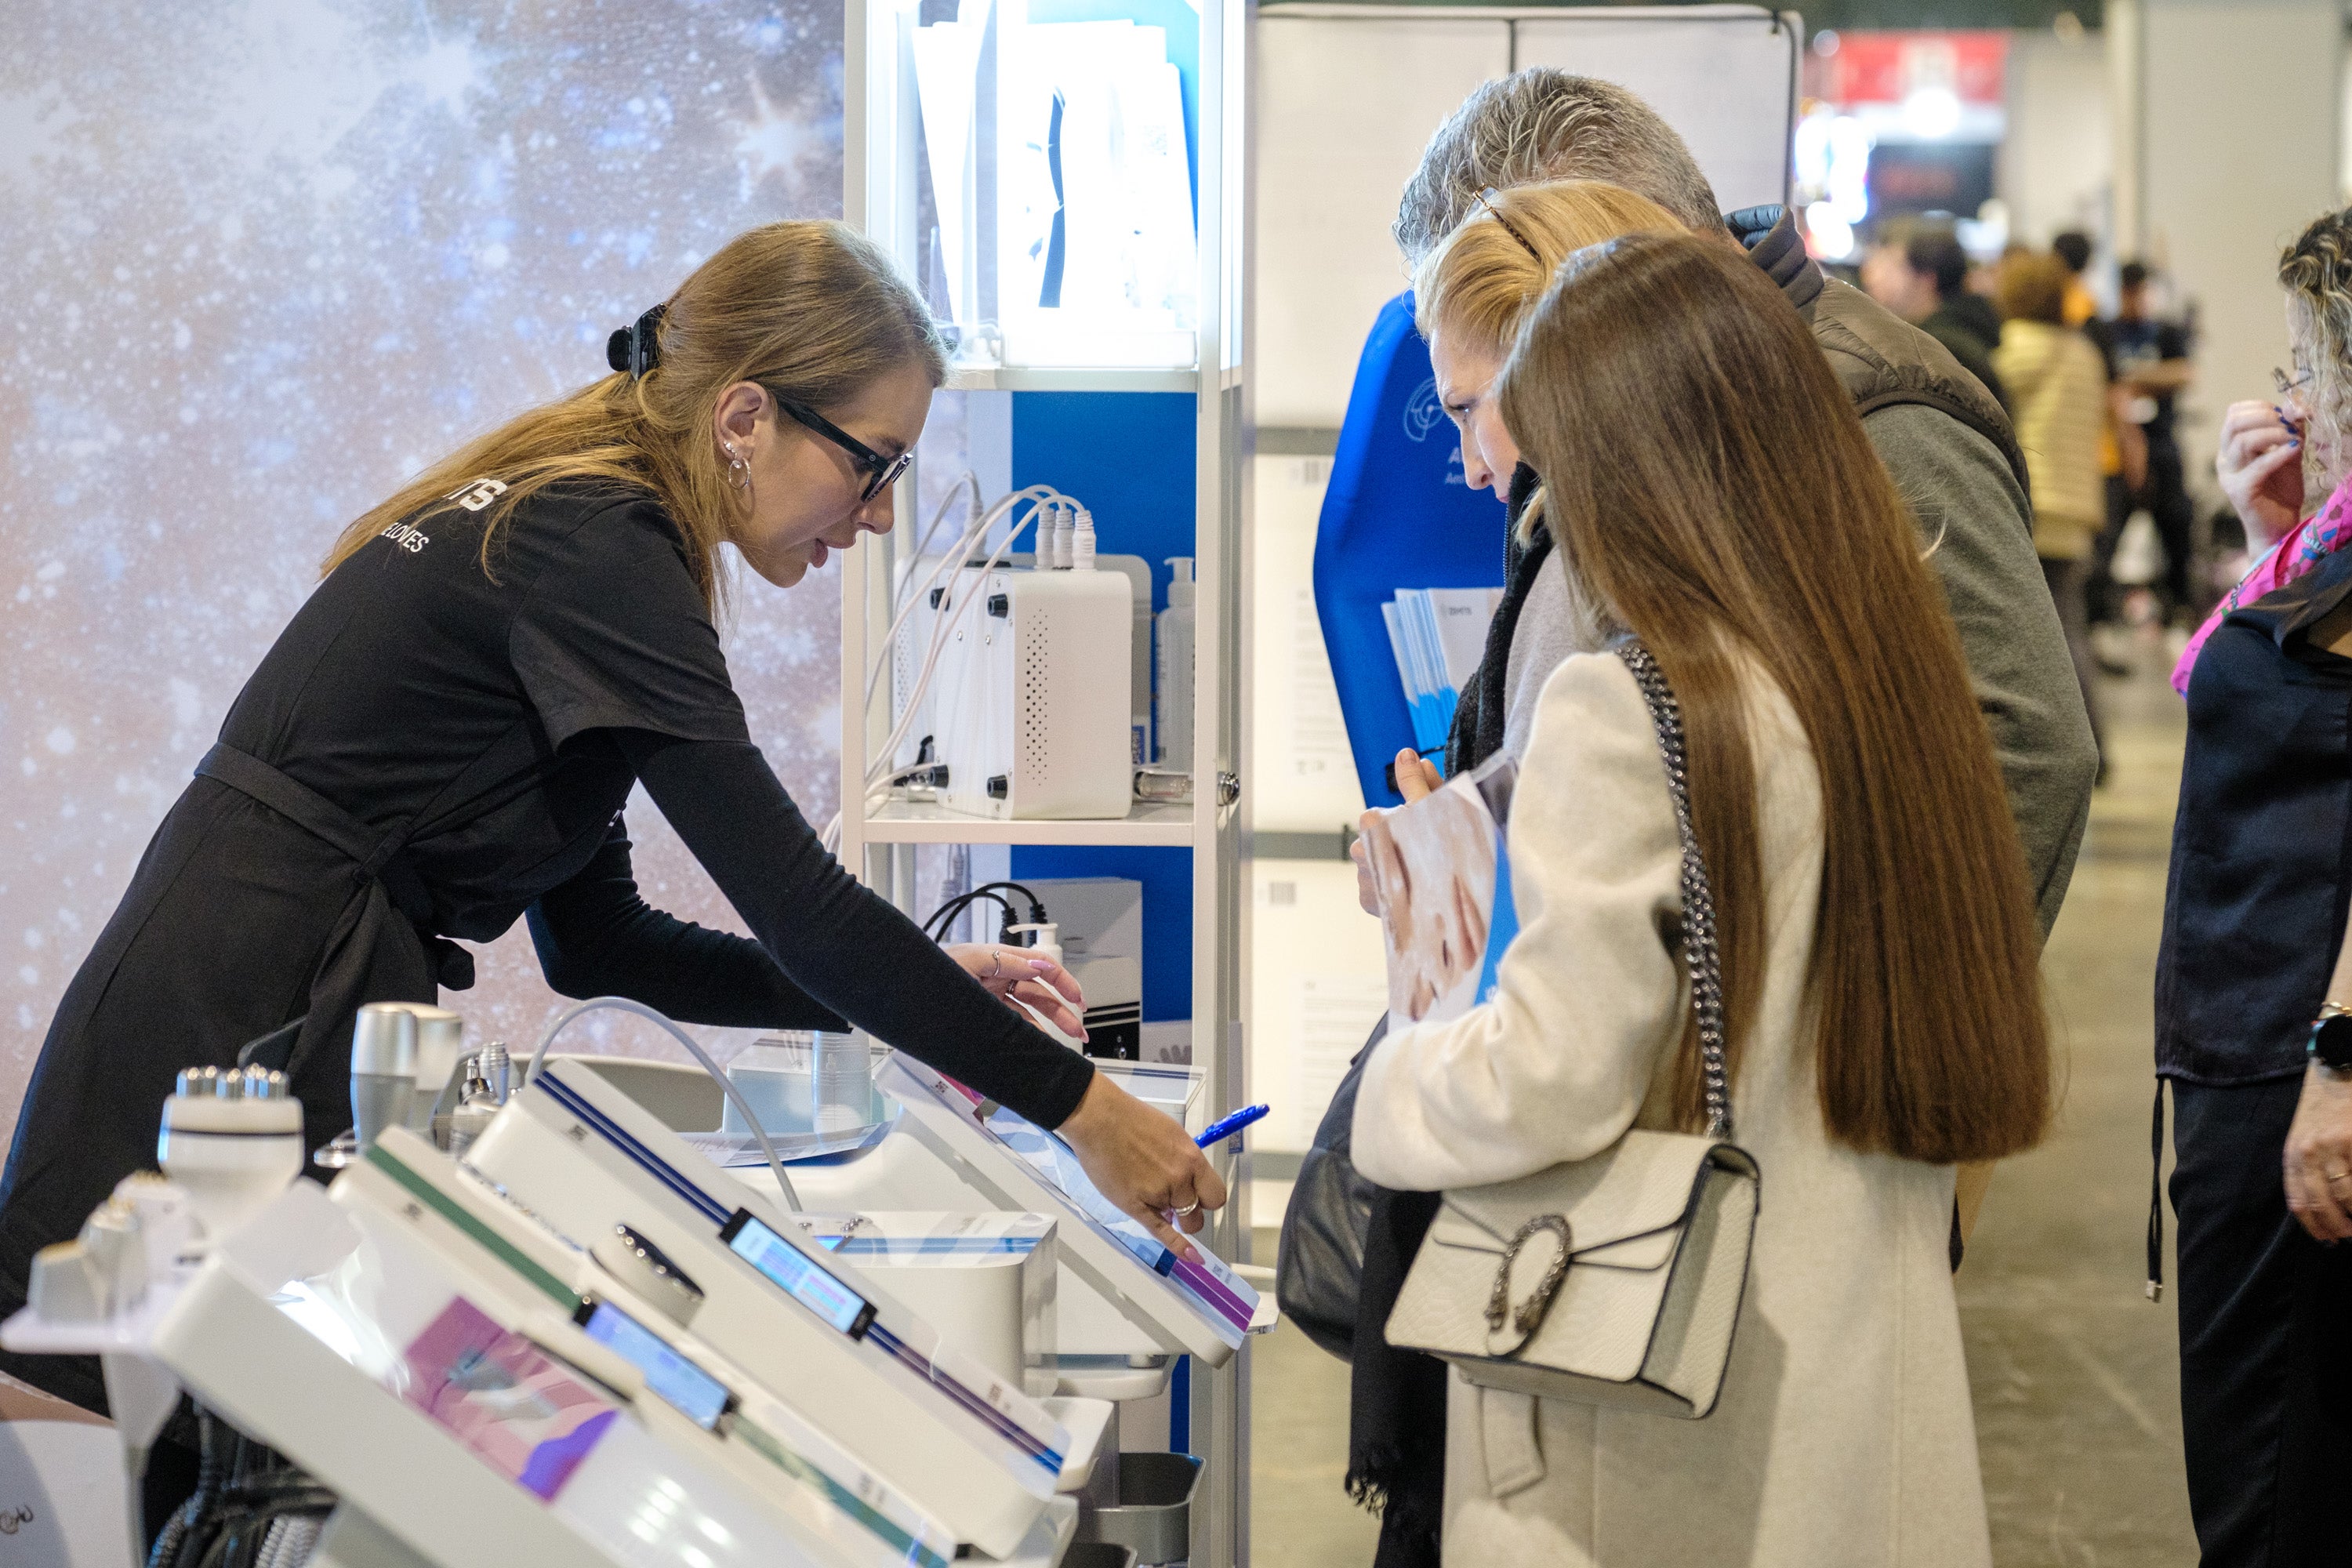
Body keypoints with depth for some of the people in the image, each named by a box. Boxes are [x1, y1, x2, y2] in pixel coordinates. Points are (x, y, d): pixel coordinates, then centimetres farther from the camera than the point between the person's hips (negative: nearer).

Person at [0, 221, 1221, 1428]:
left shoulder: (565, 521, 16)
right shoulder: (594, 553, -15)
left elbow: (594, 941, 17)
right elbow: (799, 903, -19)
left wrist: (916, 997, 12)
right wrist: (1076, 1101, -13)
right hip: (241, 1045, -10)